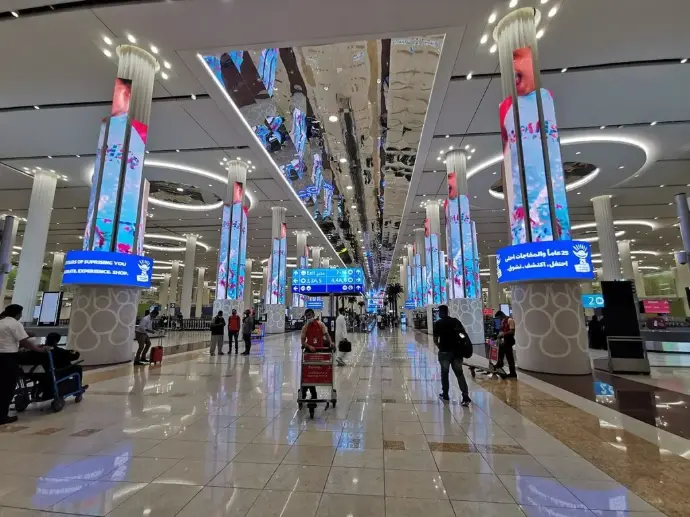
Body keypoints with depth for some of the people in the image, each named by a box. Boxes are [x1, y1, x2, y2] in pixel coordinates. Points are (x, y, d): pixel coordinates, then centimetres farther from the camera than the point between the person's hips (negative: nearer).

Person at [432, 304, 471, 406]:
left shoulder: (437, 323, -5)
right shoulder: (455, 321, 4)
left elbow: (435, 340, -5)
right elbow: (464, 333, 2)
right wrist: (463, 344, 11)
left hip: (444, 351, -3)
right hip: (457, 350, 3)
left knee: (444, 373, 14)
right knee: (459, 374, 7)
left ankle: (445, 394, 25)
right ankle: (466, 396, -3)